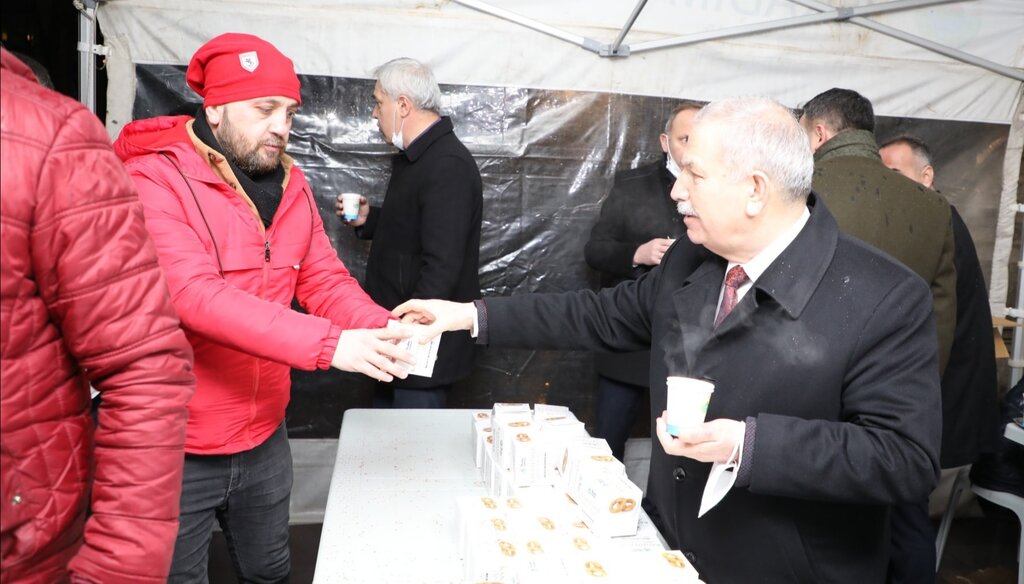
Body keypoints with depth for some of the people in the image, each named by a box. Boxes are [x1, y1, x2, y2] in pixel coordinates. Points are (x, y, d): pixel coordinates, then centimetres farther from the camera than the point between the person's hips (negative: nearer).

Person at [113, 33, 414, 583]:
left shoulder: (289, 184, 4)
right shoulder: (155, 180, -17)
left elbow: (325, 279, 1)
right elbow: (193, 294, -29)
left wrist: (383, 329, -20)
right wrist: (328, 344, -37)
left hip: (264, 439, 6)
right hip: (178, 451, -5)